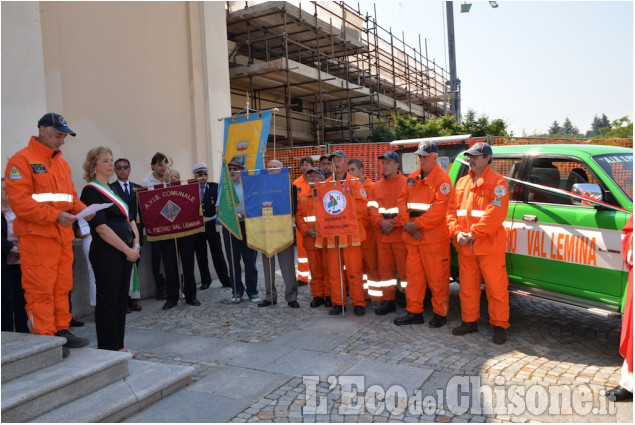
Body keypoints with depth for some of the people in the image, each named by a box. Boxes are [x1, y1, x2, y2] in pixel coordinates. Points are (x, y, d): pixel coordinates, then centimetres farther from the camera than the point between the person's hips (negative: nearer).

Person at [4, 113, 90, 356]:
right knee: (40, 290, -3)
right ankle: (44, 339, 5)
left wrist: (82, 209, 0)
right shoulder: (22, 160, -6)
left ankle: (62, 331, 22)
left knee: (62, 287, 12)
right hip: (37, 236, -7)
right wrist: (55, 216, -22)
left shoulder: (61, 163, 19)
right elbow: (19, 201, -15)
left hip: (63, 235, 8)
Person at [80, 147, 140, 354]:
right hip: (106, 253, -8)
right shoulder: (91, 191, -8)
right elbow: (101, 227, -16)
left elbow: (129, 219, 16)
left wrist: (136, 244, 1)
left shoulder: (114, 190, 17)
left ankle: (118, 346, 22)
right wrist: (127, 249, -15)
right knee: (107, 301, 1)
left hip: (125, 252, 8)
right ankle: (108, 349, 11)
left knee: (121, 299, 12)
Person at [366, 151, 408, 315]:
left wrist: (394, 223, -15)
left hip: (400, 235, -5)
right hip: (382, 236, 5)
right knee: (384, 269, 10)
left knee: (404, 269, -2)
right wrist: (380, 222, -11)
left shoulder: (406, 183, -1)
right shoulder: (376, 187, 15)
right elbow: (371, 209, 7)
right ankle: (388, 301, 20)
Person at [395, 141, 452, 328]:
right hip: (412, 237, 7)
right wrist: (407, 223, -6)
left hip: (434, 238, -7)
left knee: (436, 277, 3)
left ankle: (440, 313, 17)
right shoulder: (412, 177, 14)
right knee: (413, 274, 13)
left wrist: (417, 225, -18)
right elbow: (402, 200, 9)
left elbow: (439, 208, -18)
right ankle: (414, 312, 23)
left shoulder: (442, 178, -8)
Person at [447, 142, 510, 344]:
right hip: (465, 247, 6)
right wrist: (457, 233, -6)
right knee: (467, 287, 14)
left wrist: (473, 234, -18)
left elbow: (495, 214, -16)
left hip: (489, 246, -6)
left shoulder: (497, 182, -6)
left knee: (496, 288, 1)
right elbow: (452, 210, 10)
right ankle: (469, 321, 27)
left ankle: (500, 326, 15)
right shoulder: (462, 182, 15)